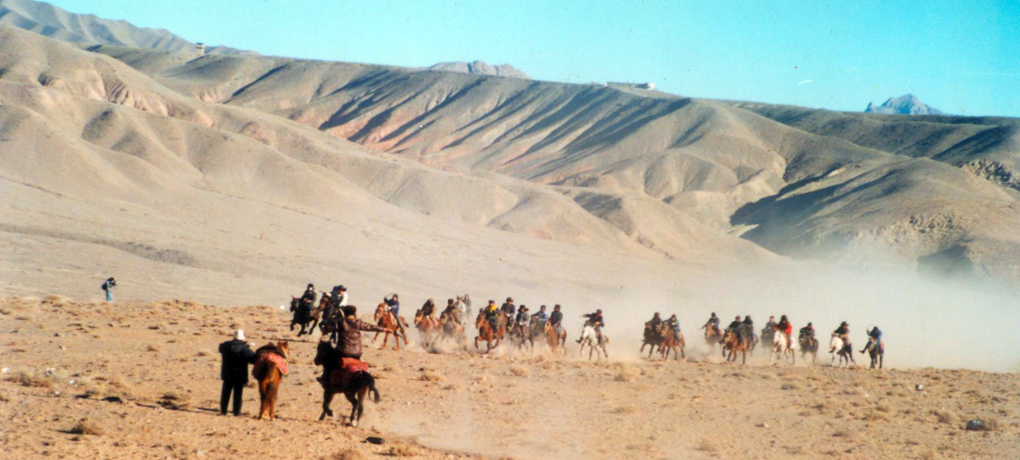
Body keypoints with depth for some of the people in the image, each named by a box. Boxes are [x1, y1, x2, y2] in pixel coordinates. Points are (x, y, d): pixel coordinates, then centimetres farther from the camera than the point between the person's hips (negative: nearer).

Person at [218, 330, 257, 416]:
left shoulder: (226, 346, -4)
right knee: (237, 394, 5)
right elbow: (254, 359, -22)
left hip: (227, 374, 3)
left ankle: (223, 410, 14)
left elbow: (221, 348, 21)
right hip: (240, 375, -3)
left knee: (226, 393, 13)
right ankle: (236, 411, 4)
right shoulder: (244, 348, -16)